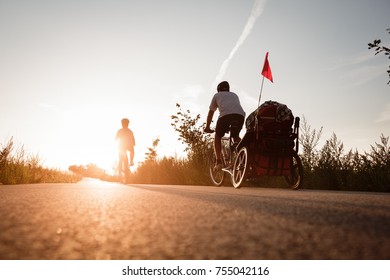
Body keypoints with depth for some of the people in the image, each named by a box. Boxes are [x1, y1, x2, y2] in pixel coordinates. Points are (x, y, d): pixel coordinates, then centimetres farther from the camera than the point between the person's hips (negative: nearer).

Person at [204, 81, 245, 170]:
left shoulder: (217, 95, 29)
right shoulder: (234, 95, 38)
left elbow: (210, 113, 31)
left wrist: (207, 127, 40)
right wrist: (229, 127, 53)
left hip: (225, 115, -3)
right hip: (240, 115, 3)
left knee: (218, 136, 18)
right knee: (236, 136, 28)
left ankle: (218, 162, 7)